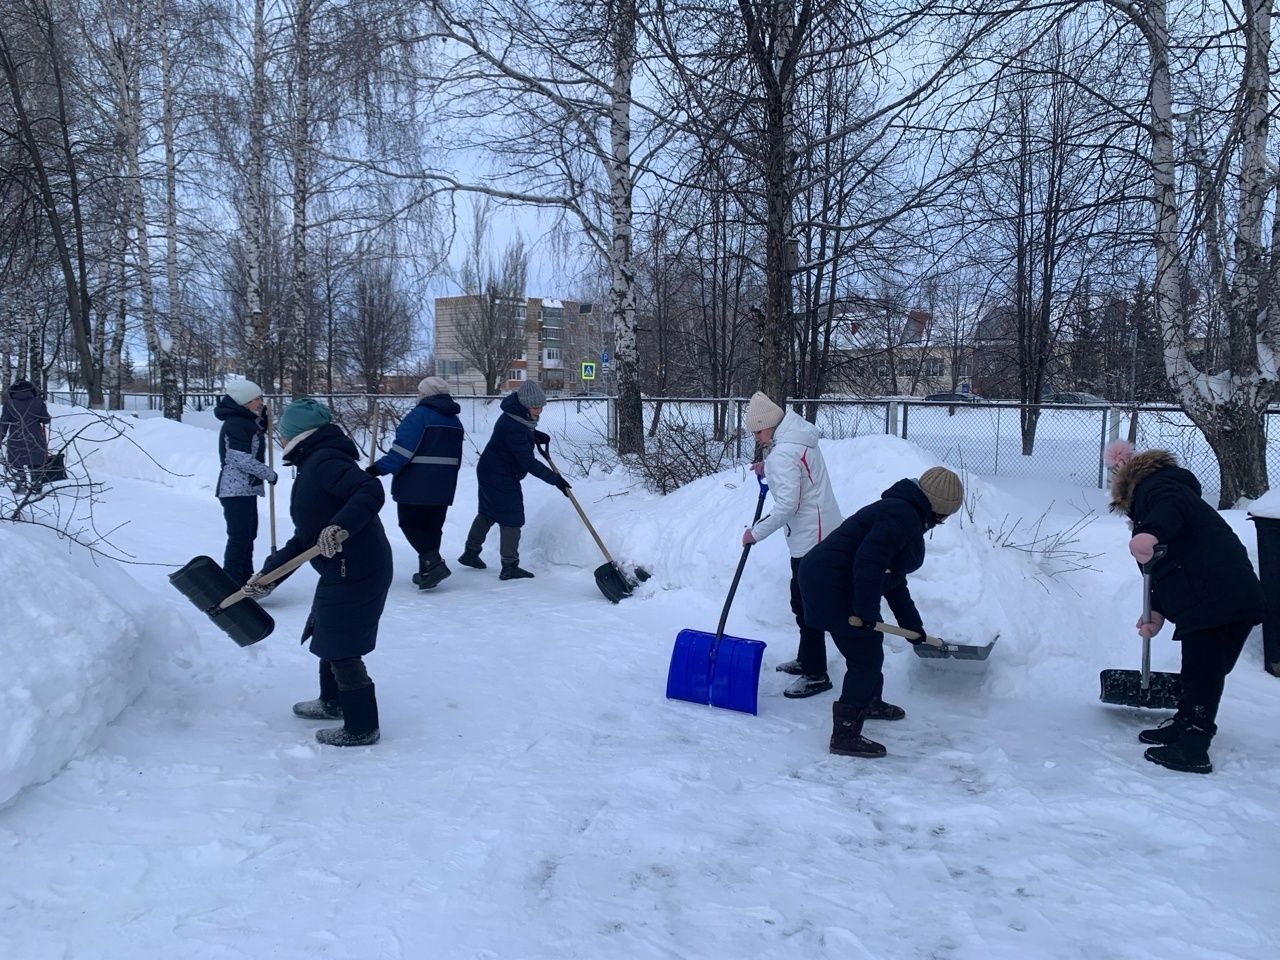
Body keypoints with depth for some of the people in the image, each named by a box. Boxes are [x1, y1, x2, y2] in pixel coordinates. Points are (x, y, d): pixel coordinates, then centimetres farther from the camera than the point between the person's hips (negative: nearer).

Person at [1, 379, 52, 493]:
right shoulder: (38, 402, -4)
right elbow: (46, 420, 0)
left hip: (16, 440, 0)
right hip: (35, 440, 0)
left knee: (17, 464, 13)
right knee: (36, 464, 10)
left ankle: (20, 486, 12)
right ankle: (36, 487, 12)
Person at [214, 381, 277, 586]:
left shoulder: (247, 422, 15)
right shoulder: (234, 424, -16)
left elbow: (254, 446, 26)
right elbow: (243, 460, -22)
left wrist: (263, 425, 13)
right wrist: (270, 474, -12)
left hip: (247, 488, 11)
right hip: (236, 489, -11)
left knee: (248, 534, 17)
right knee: (239, 537, -11)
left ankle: (246, 580, 27)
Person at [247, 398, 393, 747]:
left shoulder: (324, 461, -16)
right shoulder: (312, 468, 17)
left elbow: (371, 491, -32)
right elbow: (304, 538, 18)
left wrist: (342, 526, -45)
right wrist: (267, 573, 16)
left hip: (355, 572, -11)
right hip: (342, 571, 11)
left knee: (342, 650, 0)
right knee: (327, 636, 26)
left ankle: (362, 728, 13)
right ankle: (332, 702, 46)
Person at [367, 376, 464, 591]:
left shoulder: (419, 415, -13)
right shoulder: (454, 421, 12)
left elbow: (403, 450, -20)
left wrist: (379, 469, -18)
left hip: (415, 485, -7)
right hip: (443, 486, 7)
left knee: (410, 524, 1)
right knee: (433, 527, 13)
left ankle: (434, 563, -15)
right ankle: (427, 572, 16)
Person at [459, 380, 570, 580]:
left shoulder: (516, 415, 0)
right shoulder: (513, 428, -30)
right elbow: (529, 462, -31)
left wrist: (535, 434, 5)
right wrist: (555, 479, -27)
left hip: (490, 472, 10)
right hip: (501, 477, -10)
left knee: (487, 513, 22)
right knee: (511, 519, -5)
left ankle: (470, 553, 35)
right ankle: (510, 567, 1)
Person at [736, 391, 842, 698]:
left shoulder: (783, 453, -22)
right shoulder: (799, 436, 9)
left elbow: (787, 506, -26)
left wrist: (757, 532, -16)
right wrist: (768, 471, 12)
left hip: (811, 537, -11)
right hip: (818, 533, 11)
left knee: (806, 604, -3)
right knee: (802, 599, 21)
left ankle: (816, 675, 5)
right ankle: (806, 659, 34)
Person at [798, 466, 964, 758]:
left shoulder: (908, 516, 18)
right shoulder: (901, 515, -17)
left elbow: (894, 579, 25)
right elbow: (868, 563, -29)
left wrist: (912, 625, 27)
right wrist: (866, 611, -23)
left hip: (828, 579, 11)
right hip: (832, 586, -11)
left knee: (871, 642, 27)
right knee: (866, 657, -6)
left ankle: (871, 702, 49)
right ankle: (845, 736, 1)